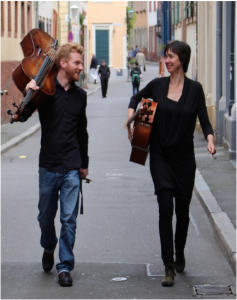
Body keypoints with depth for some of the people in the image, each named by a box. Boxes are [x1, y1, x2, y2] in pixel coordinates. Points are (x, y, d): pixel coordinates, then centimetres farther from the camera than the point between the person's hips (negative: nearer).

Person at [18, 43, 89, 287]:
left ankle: (65, 266, 7)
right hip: (48, 166, -1)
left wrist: (84, 163, 19)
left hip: (72, 168, 1)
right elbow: (22, 117, -11)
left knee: (69, 219, -3)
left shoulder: (80, 95, 6)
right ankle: (48, 247, 40)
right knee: (45, 216, 12)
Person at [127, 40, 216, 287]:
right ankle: (169, 266, -10)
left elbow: (204, 121, -4)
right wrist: (131, 121, 6)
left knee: (182, 209, 10)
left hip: (184, 158, 0)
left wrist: (210, 140, -22)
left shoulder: (194, 89, -3)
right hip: (160, 156, 0)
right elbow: (136, 98, 20)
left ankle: (180, 253, 37)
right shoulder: (157, 85, 0)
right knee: (165, 207, -11)